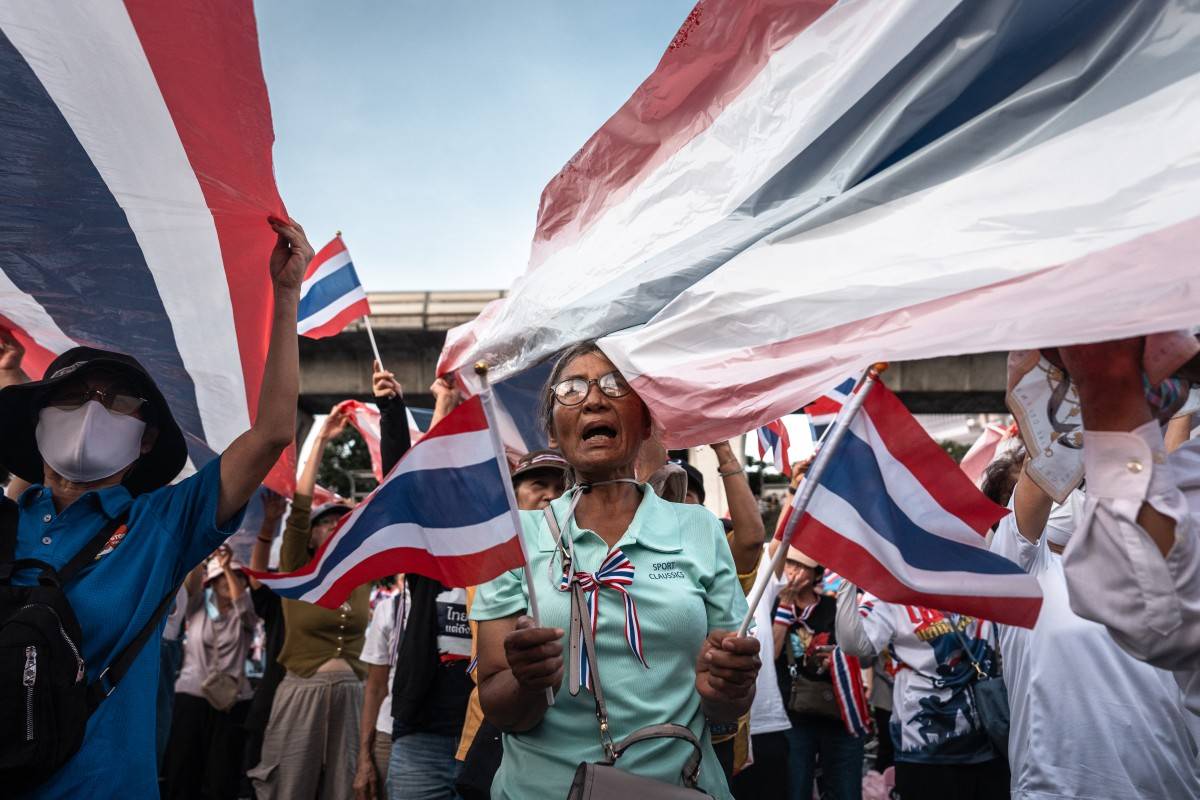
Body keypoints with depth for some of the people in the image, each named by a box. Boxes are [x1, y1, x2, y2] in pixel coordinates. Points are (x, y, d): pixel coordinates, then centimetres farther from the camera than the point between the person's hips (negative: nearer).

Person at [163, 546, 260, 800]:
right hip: (191, 695, 0)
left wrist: (227, 565, -23)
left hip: (232, 700, 0)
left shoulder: (245, 616, 5)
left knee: (223, 774, 3)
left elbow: (241, 599, -16)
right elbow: (191, 581, -9)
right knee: (182, 768, 2)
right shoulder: (199, 605, 8)